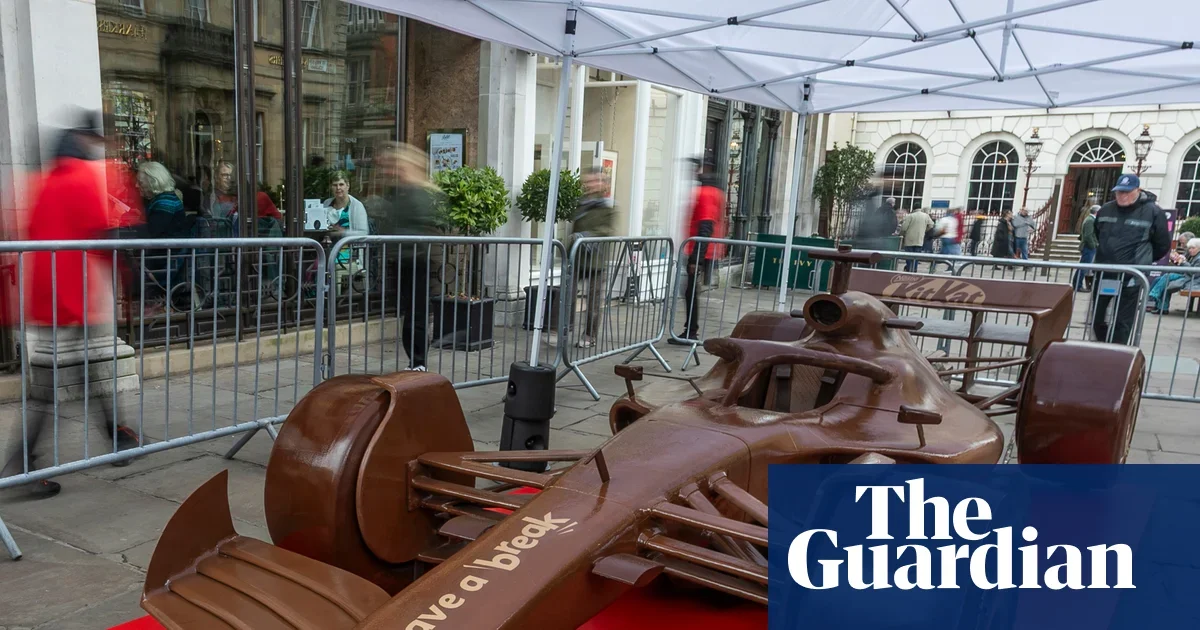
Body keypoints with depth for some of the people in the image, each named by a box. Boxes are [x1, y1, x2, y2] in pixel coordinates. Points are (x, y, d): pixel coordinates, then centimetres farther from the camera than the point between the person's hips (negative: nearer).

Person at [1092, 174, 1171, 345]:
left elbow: (1163, 245, 0)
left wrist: (1142, 261, 8)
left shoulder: (1153, 212, -8)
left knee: (1123, 323, 2)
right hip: (1103, 274, 5)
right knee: (1096, 318, 11)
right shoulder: (1105, 210, 4)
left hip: (1131, 277, -4)